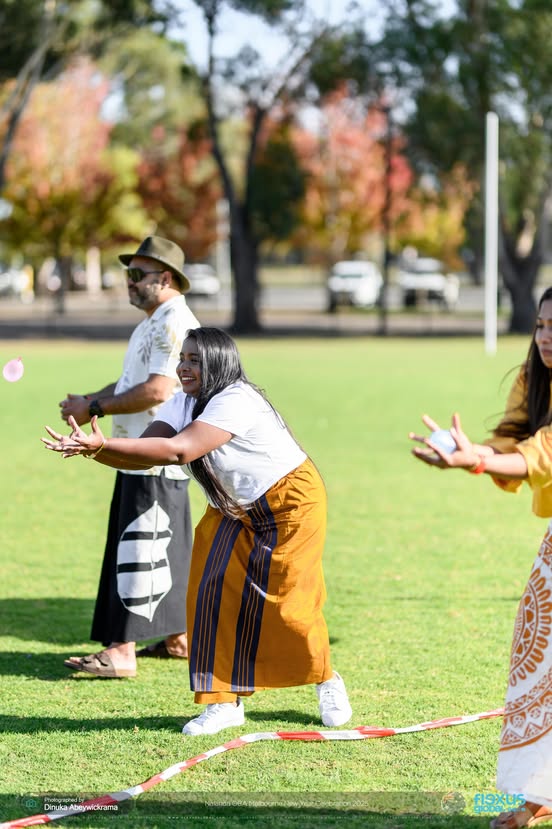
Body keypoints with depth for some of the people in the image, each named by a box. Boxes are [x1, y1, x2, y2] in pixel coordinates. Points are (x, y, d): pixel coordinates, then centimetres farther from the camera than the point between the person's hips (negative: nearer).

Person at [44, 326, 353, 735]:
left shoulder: (236, 401, -31)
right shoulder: (183, 405, -4)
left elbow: (180, 450, -41)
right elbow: (145, 452, -16)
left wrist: (104, 444, -46)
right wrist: (90, 450, -36)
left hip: (289, 504, -8)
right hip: (235, 510, 8)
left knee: (285, 602, -6)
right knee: (214, 594, -4)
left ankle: (327, 682, 19)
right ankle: (224, 702, 3)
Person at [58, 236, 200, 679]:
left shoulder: (176, 325, -16)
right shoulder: (151, 325, 18)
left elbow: (157, 390, -25)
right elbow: (130, 382, 23)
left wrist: (96, 408, -19)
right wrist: (89, 401, 5)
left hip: (158, 462, -11)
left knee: (140, 551, -10)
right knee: (164, 550, 16)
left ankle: (122, 651, -11)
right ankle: (178, 638, 25)